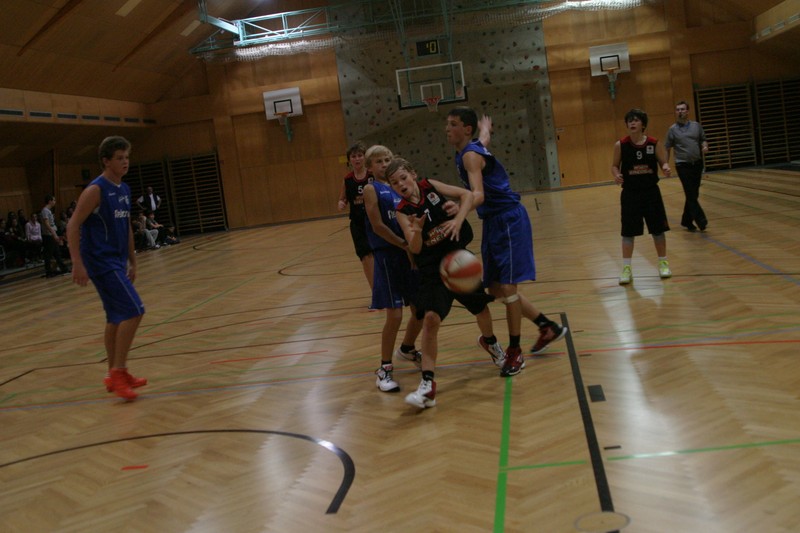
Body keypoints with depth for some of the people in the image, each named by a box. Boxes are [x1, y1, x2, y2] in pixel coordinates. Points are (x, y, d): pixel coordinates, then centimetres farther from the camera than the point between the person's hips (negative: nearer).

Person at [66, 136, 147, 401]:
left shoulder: (124, 190, 12)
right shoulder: (96, 190, -14)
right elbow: (73, 226, -17)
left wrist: (132, 261, 21)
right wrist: (77, 264, -22)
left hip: (116, 262, 9)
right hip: (101, 262, -9)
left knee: (116, 318, 13)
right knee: (133, 310, -15)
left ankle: (116, 374, 23)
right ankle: (117, 372, -9)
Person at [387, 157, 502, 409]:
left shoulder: (429, 186, -5)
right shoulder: (403, 211, -10)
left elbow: (467, 195, -4)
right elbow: (415, 248, -19)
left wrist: (458, 220, -19)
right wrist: (417, 230, -39)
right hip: (433, 269, -3)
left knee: (480, 306, 20)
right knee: (430, 317, -22)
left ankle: (491, 343, 54)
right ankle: (428, 384, -19)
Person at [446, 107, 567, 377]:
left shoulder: (470, 155, -18)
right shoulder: (475, 147, 9)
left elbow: (478, 195, -33)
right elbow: (483, 137, 34)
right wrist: (484, 128, 57)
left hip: (509, 220, -10)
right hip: (493, 222, 10)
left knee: (507, 287, -8)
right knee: (495, 288, 11)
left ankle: (515, 352, 4)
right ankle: (548, 327, 24)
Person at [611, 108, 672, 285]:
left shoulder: (654, 143, -4)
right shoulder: (620, 145, -5)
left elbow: (663, 162, 2)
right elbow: (615, 165, 3)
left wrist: (666, 168, -21)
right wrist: (616, 175, -18)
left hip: (651, 192, 1)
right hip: (630, 194, -1)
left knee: (658, 229, 9)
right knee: (628, 232, 1)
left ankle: (663, 263, 25)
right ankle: (626, 268, 10)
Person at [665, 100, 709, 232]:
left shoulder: (696, 126, 8)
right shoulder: (672, 129, 0)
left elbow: (703, 140, 15)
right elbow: (667, 149, 1)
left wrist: (705, 146, -8)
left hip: (697, 164, 4)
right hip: (683, 165, -4)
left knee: (693, 195, 8)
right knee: (691, 195, -11)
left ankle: (687, 221, 20)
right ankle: (701, 221, -10)